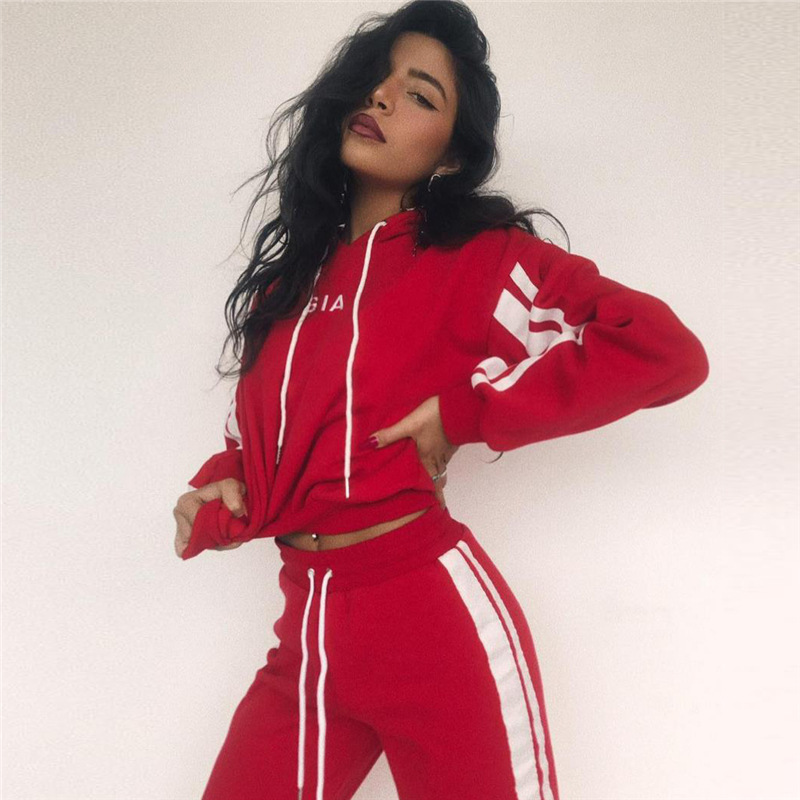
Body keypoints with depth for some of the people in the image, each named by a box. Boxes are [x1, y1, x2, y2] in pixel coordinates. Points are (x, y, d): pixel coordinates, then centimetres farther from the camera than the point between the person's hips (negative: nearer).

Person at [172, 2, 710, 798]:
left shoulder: (476, 255, -5)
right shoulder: (292, 275, 13)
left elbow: (666, 350, -16)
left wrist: (462, 413, -14)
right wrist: (218, 490, -2)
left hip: (433, 614, -5)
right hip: (308, 623, 6)